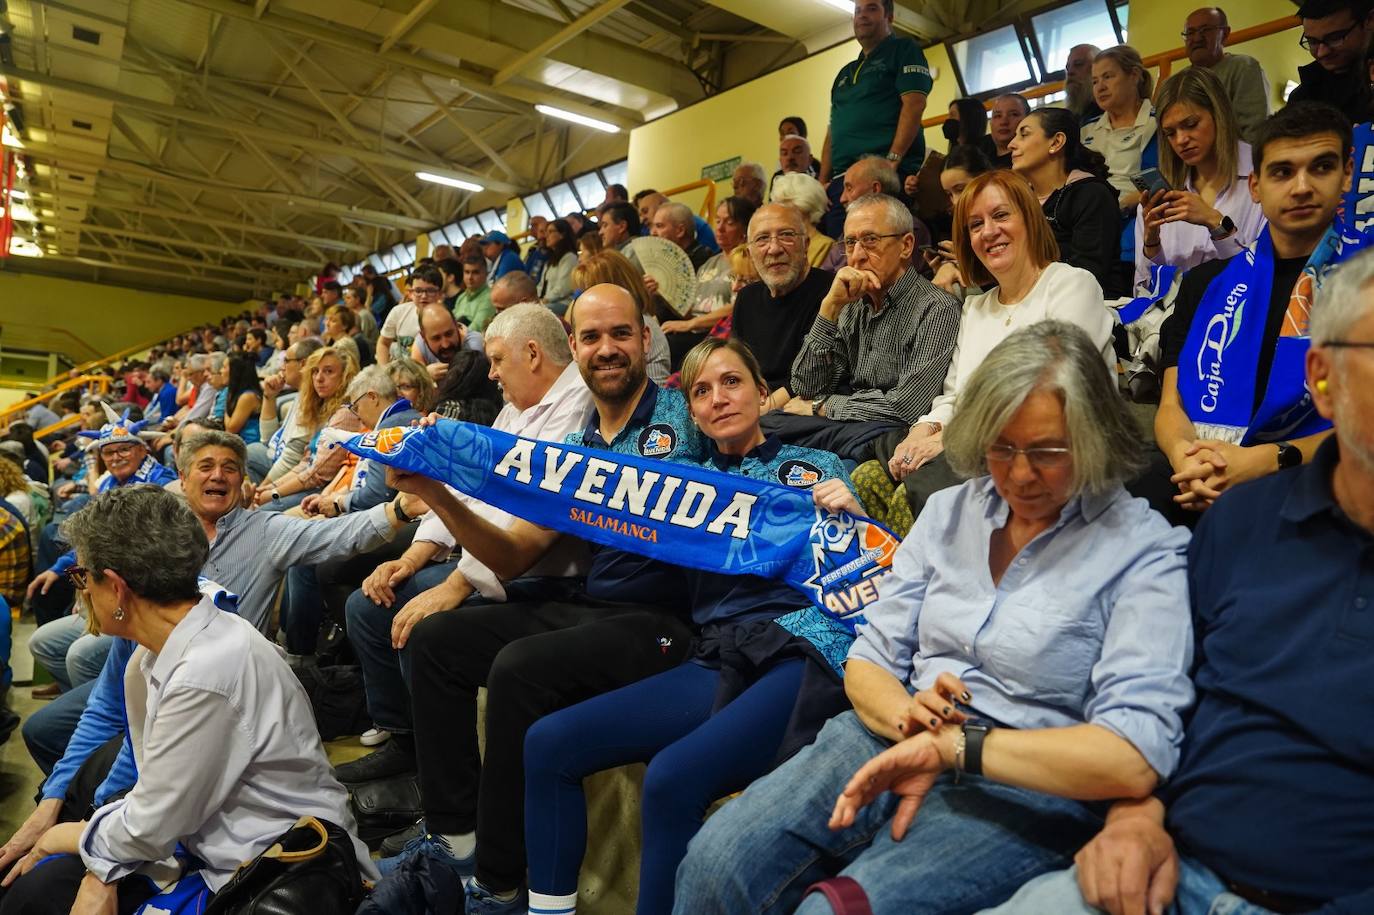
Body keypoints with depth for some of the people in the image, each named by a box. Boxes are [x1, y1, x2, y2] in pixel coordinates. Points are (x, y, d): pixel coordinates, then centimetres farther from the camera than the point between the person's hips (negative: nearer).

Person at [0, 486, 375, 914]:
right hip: (216, 856, 7)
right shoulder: (150, 659, -1)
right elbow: (150, 795, 5)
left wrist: (63, 838, 1)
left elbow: (149, 829, -18)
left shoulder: (206, 676, -29)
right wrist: (101, 879, -9)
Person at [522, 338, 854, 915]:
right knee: (549, 742, -9)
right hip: (719, 663, 5)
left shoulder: (811, 468, 10)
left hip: (802, 651, -5)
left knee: (672, 776, -30)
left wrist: (851, 514, -15)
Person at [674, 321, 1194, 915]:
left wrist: (951, 747, -21)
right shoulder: (949, 511, 9)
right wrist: (906, 718, -14)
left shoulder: (1144, 552, -6)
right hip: (898, 740, 4)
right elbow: (868, 662, 9)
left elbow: (1134, 758, -17)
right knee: (714, 863, -20)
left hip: (1029, 788, -4)